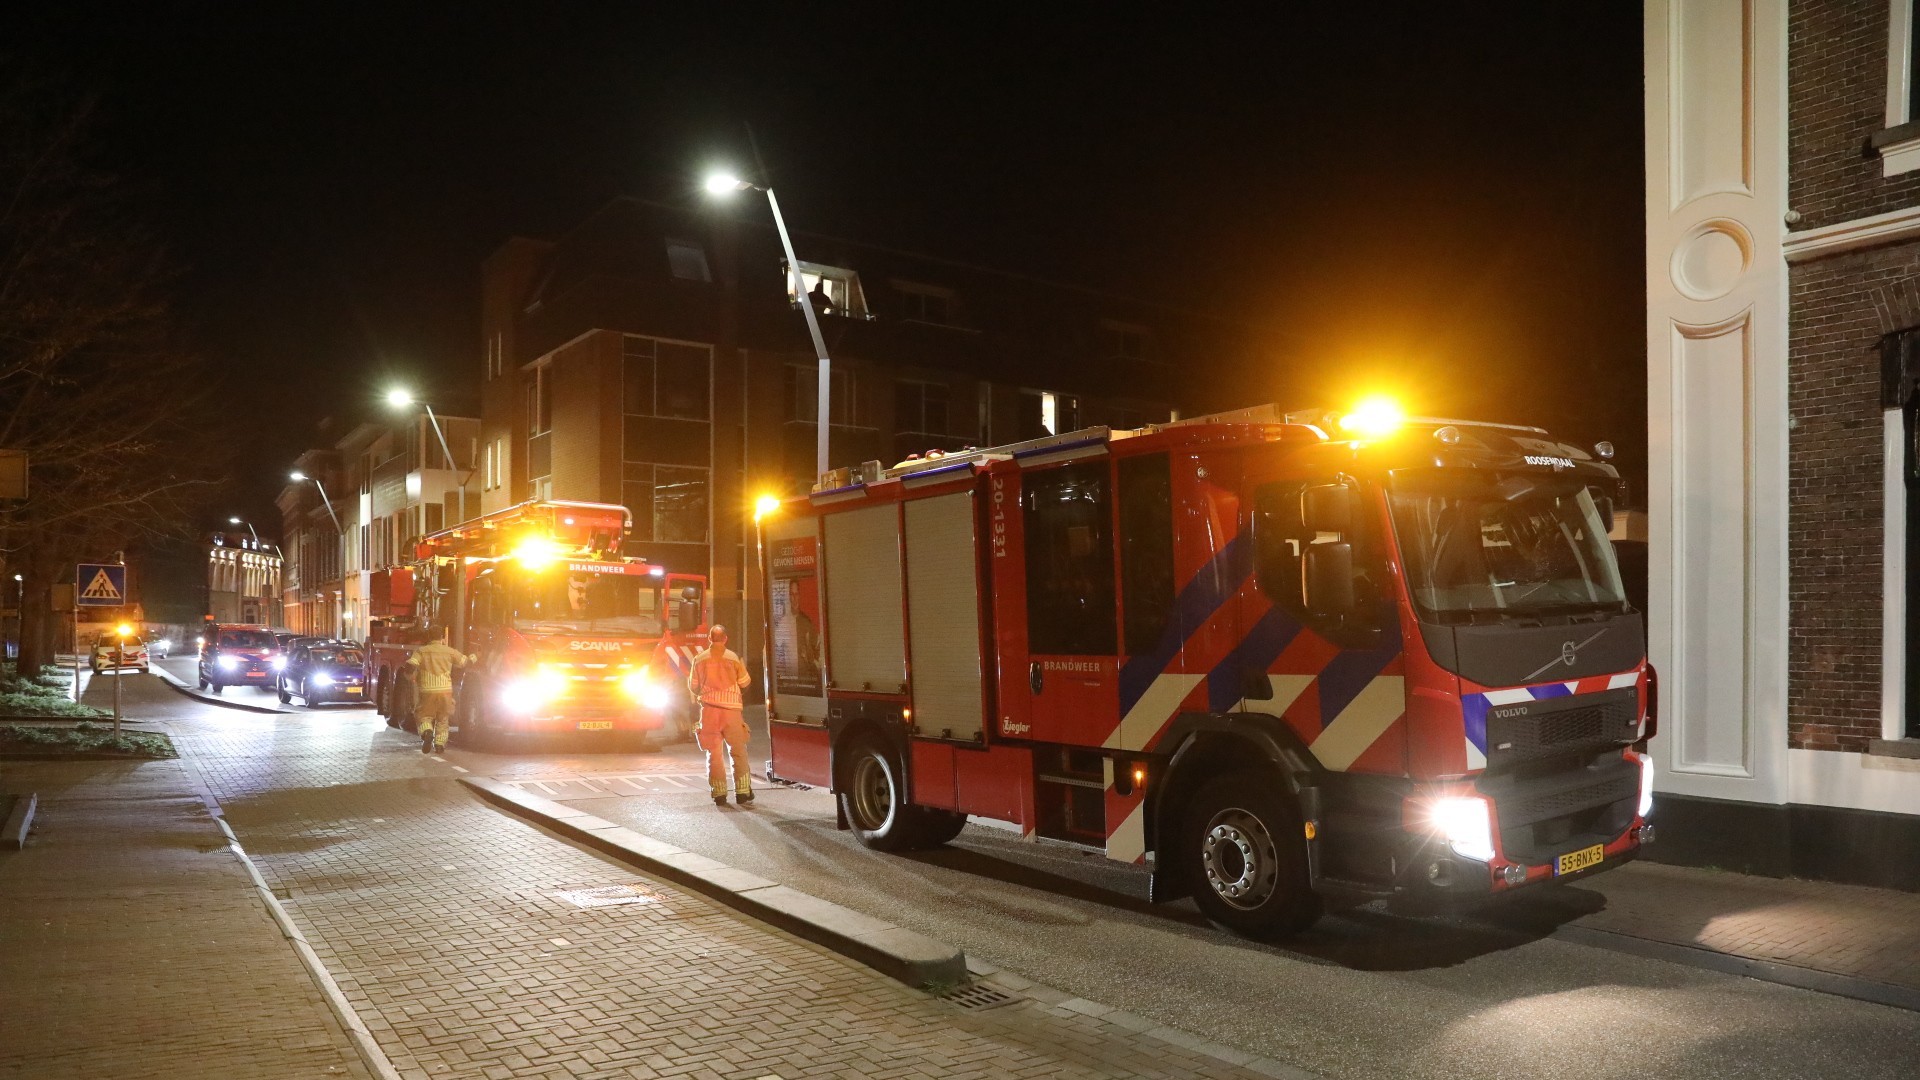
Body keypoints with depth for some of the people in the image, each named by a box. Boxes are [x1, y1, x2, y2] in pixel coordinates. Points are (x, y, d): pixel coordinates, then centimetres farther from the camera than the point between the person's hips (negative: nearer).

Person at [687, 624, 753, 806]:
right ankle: (742, 792, 6)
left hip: (709, 710, 1)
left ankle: (719, 794, 4)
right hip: (731, 709, -1)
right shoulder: (733, 658, -3)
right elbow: (744, 682, 5)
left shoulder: (699, 659, 1)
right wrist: (743, 667, 23)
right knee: (738, 751, 8)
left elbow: (694, 687, 9)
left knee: (714, 753, 7)